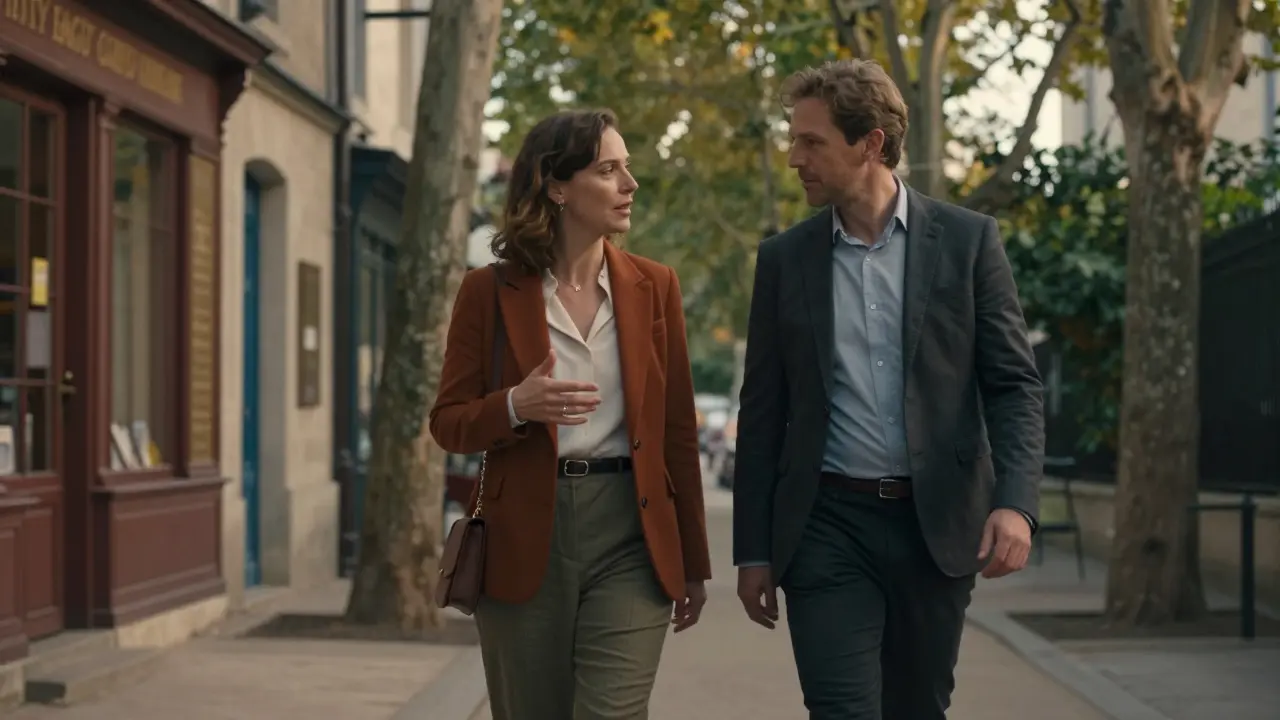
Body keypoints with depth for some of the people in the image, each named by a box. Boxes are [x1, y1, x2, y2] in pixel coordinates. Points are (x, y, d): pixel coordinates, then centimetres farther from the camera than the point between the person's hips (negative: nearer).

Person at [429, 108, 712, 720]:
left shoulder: (654, 286, 5)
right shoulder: (489, 291, 0)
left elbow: (677, 431, 8)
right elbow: (448, 423, 3)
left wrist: (693, 561, 10)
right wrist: (515, 407, -19)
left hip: (630, 537, 0)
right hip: (523, 546, 0)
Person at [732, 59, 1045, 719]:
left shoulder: (967, 240, 1)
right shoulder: (784, 259, 6)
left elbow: (1013, 384, -1)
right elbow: (762, 414, 8)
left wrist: (1016, 502, -16)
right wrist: (753, 551, 6)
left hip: (937, 522, 0)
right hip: (827, 525, 0)